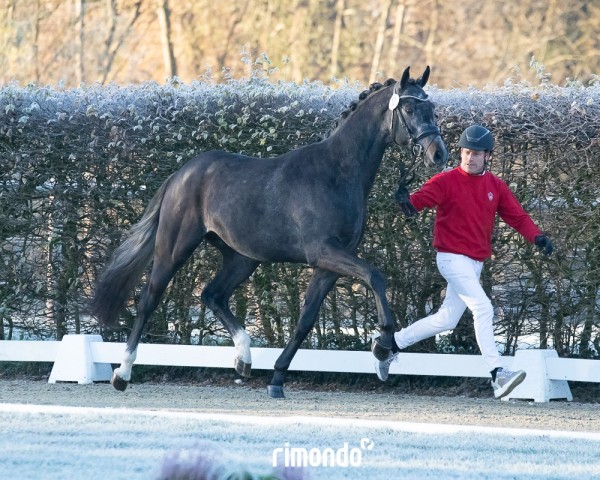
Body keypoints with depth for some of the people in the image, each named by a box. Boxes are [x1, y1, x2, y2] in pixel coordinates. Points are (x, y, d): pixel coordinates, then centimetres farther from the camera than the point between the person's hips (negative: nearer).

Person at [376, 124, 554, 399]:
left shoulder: (495, 186, 7)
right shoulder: (446, 181, -8)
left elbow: (517, 216, 2)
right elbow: (423, 198, -22)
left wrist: (537, 237, -15)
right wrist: (408, 203, -46)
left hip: (476, 262, 7)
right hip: (452, 258, -7)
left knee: (446, 320, 13)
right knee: (483, 307, -21)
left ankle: (391, 345, 29)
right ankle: (497, 374, -25)